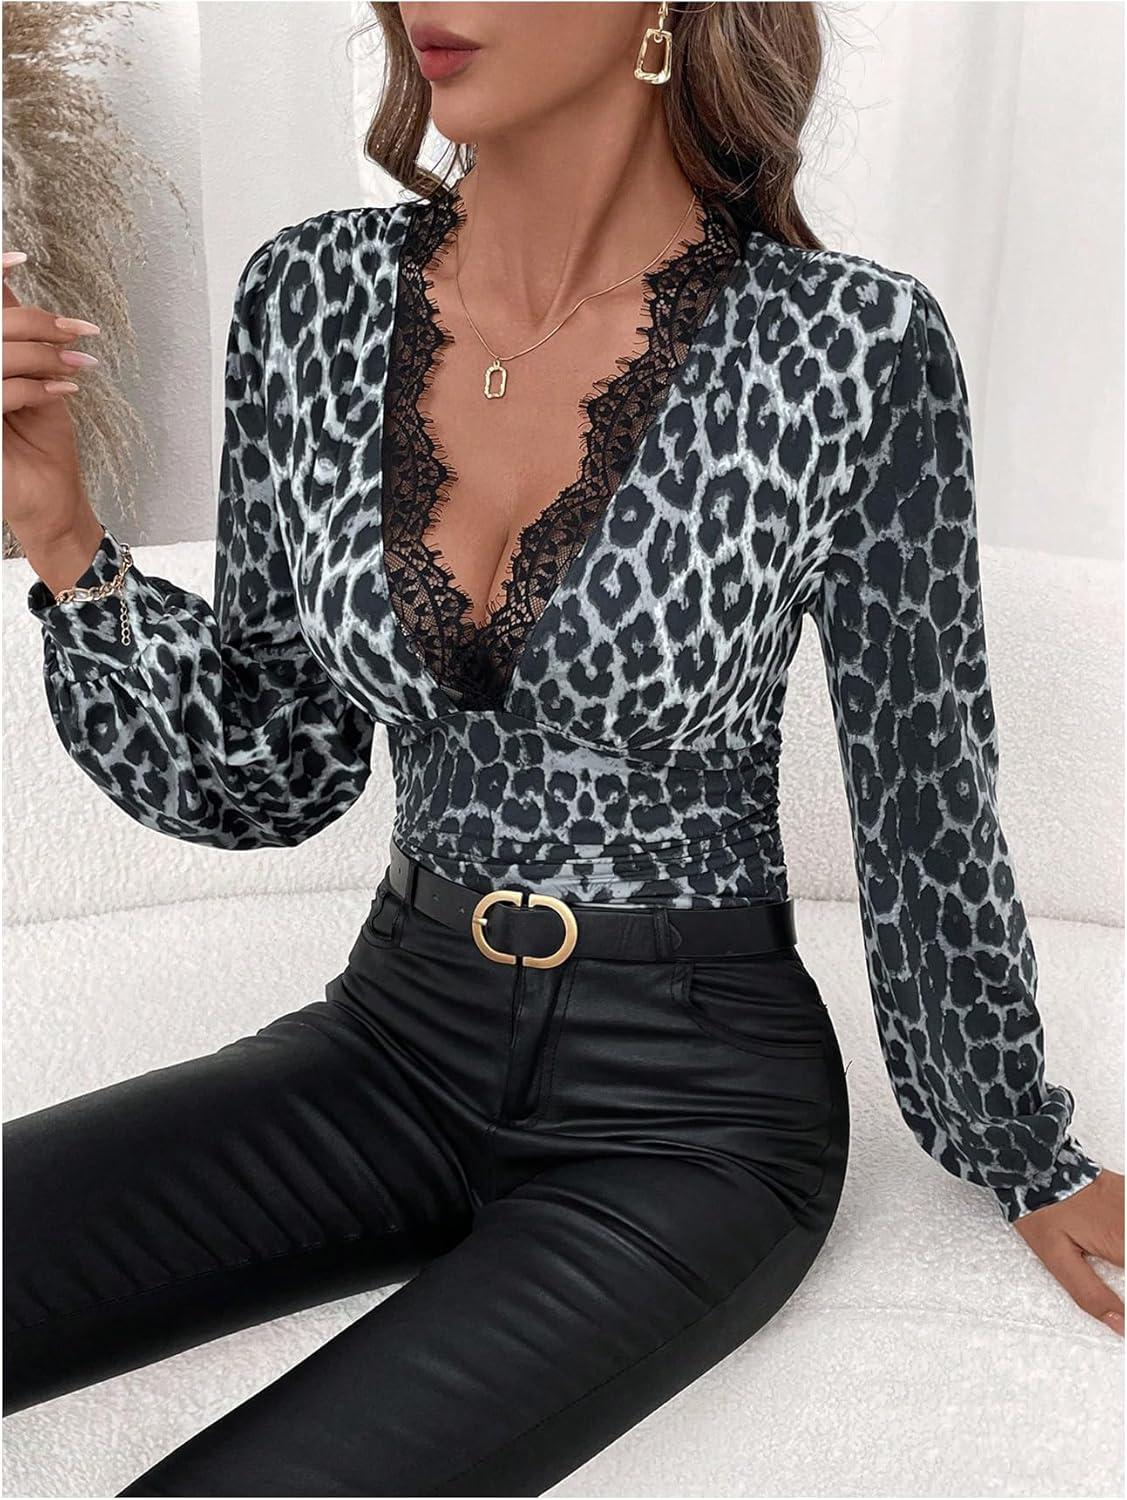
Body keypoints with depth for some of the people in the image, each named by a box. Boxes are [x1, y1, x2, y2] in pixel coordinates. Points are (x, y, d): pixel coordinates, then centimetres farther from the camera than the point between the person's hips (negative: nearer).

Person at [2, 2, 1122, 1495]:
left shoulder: (854, 347, -16)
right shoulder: (315, 295, -4)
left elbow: (929, 803, -4)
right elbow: (274, 773, 3)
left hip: (688, 1105, -3)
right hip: (398, 1036, 4)